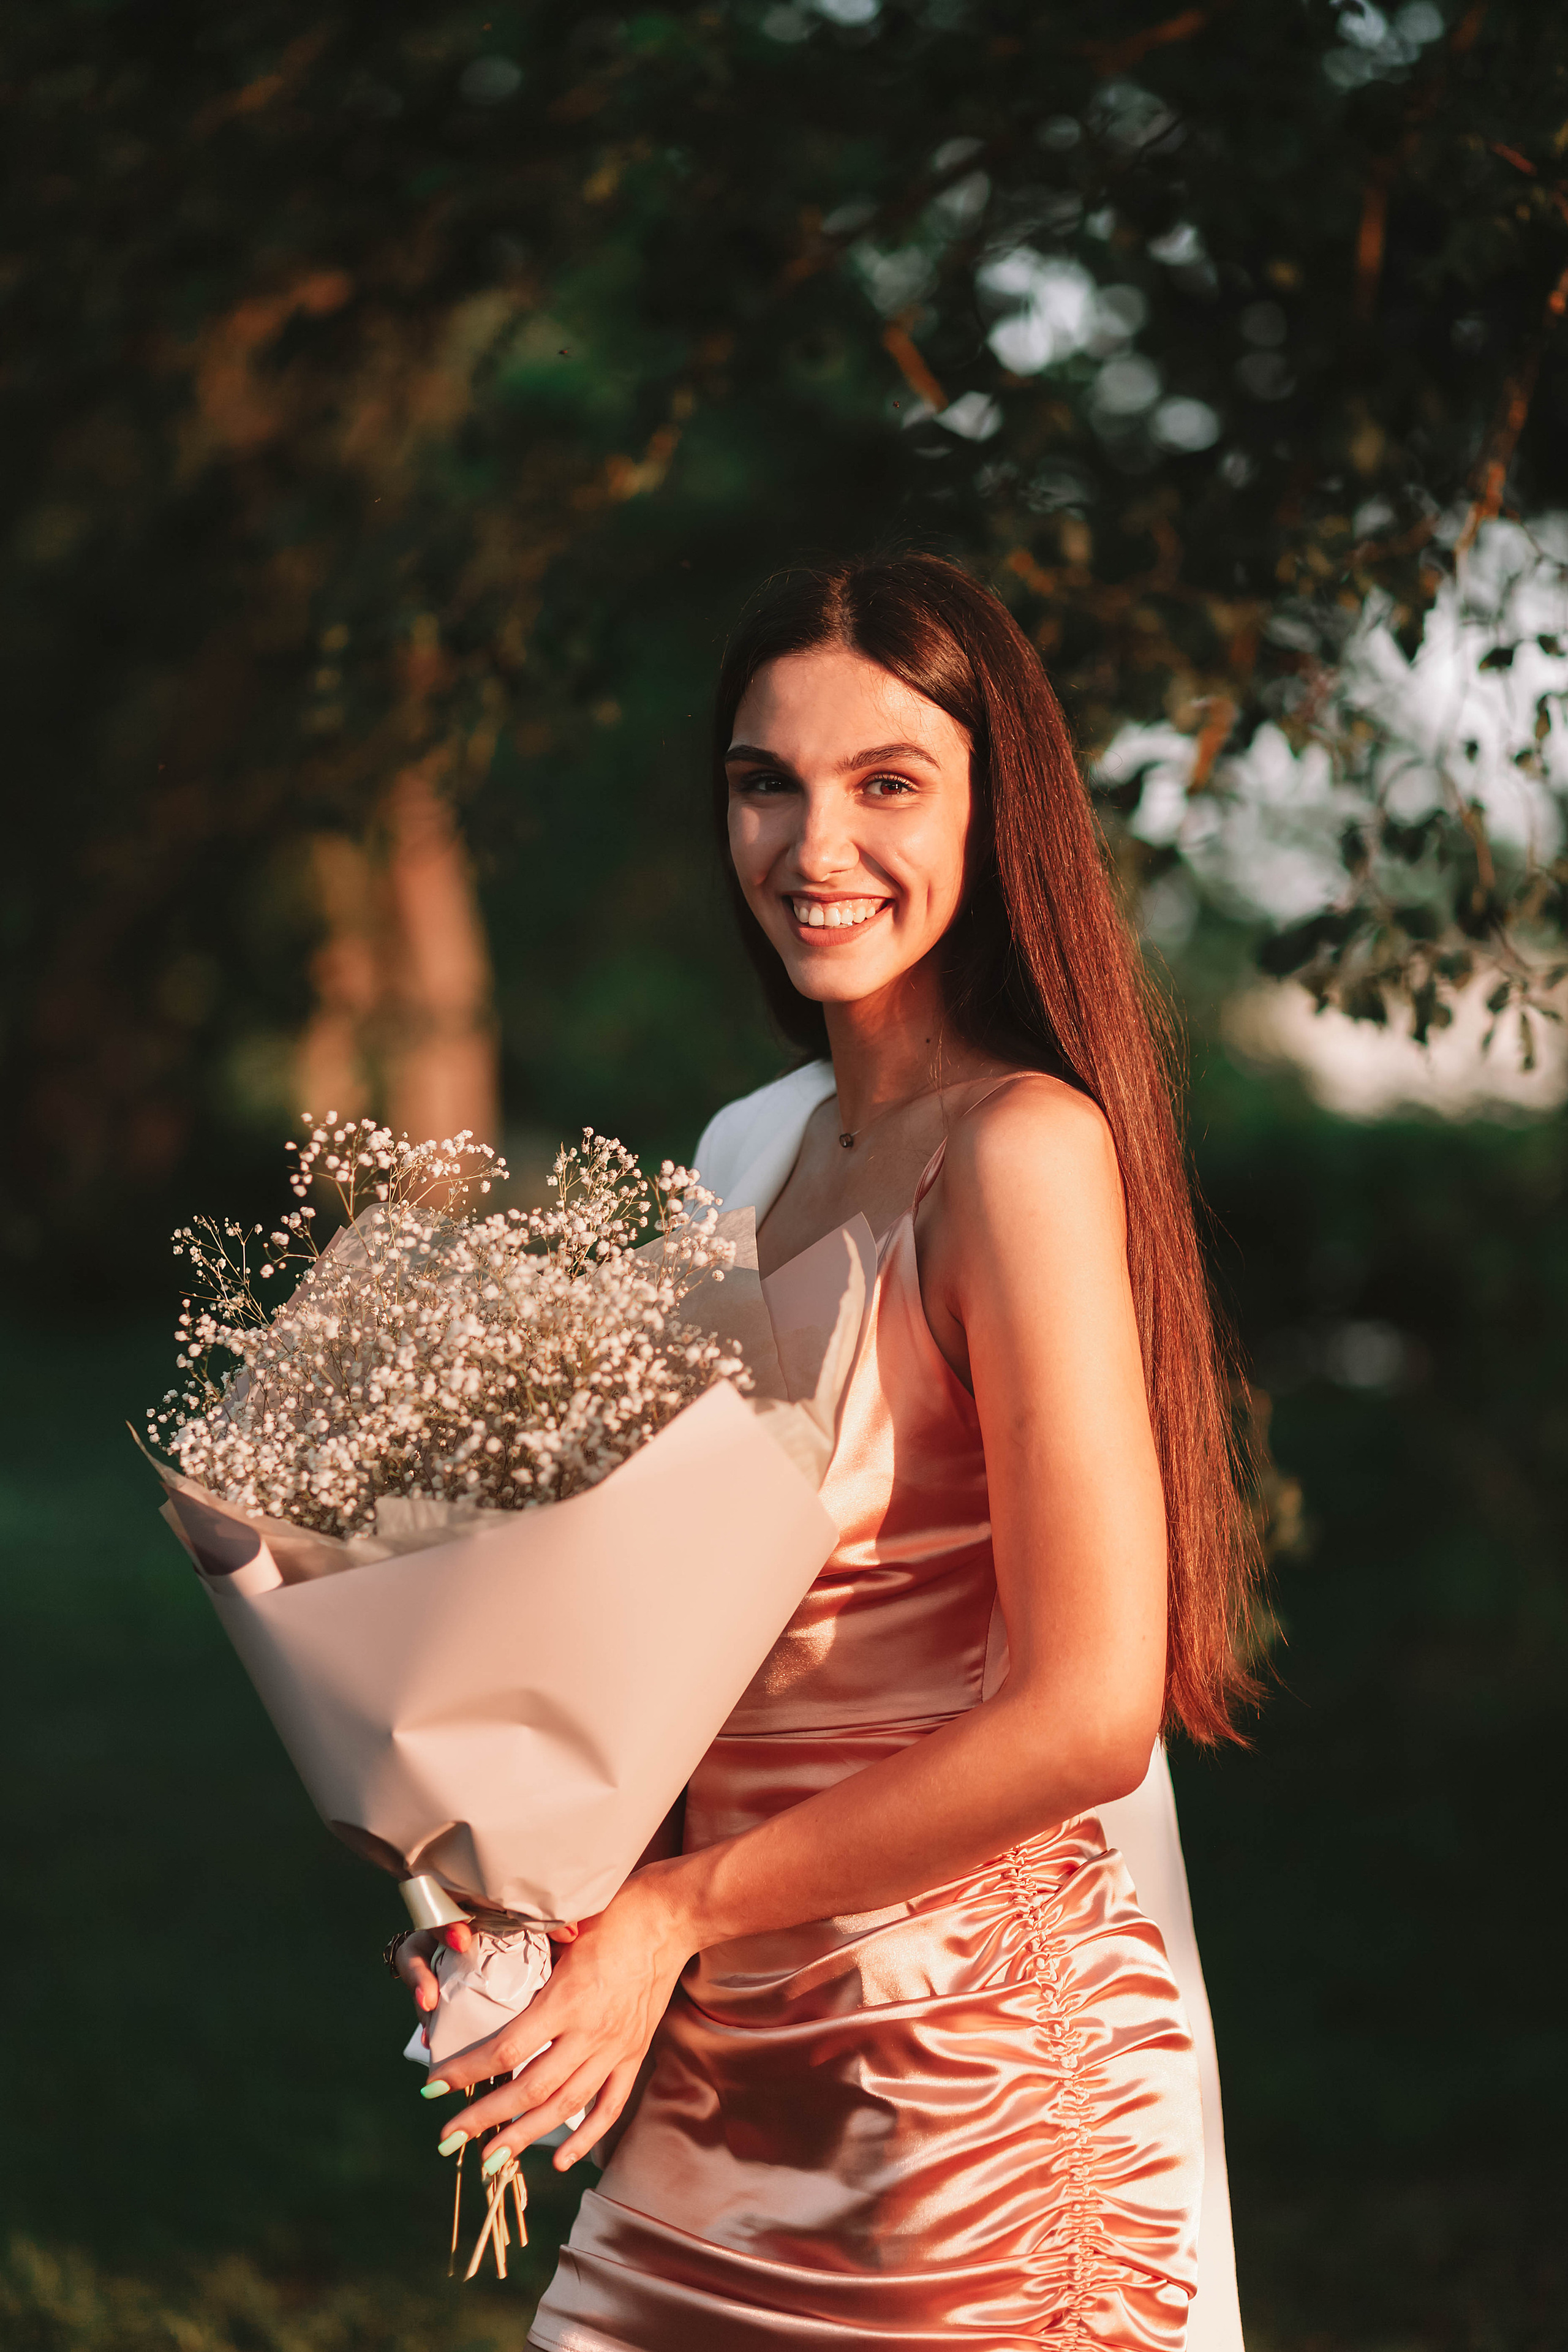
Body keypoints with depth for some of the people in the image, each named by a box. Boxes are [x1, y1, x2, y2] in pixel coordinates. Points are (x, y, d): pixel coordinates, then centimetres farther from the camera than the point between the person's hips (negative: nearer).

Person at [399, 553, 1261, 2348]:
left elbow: (1086, 1718, -21)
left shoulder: (1023, 1147, -16)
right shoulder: (750, 1148, 8)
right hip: (731, 2065, 7)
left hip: (975, 2066, -7)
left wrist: (680, 1907, -14)